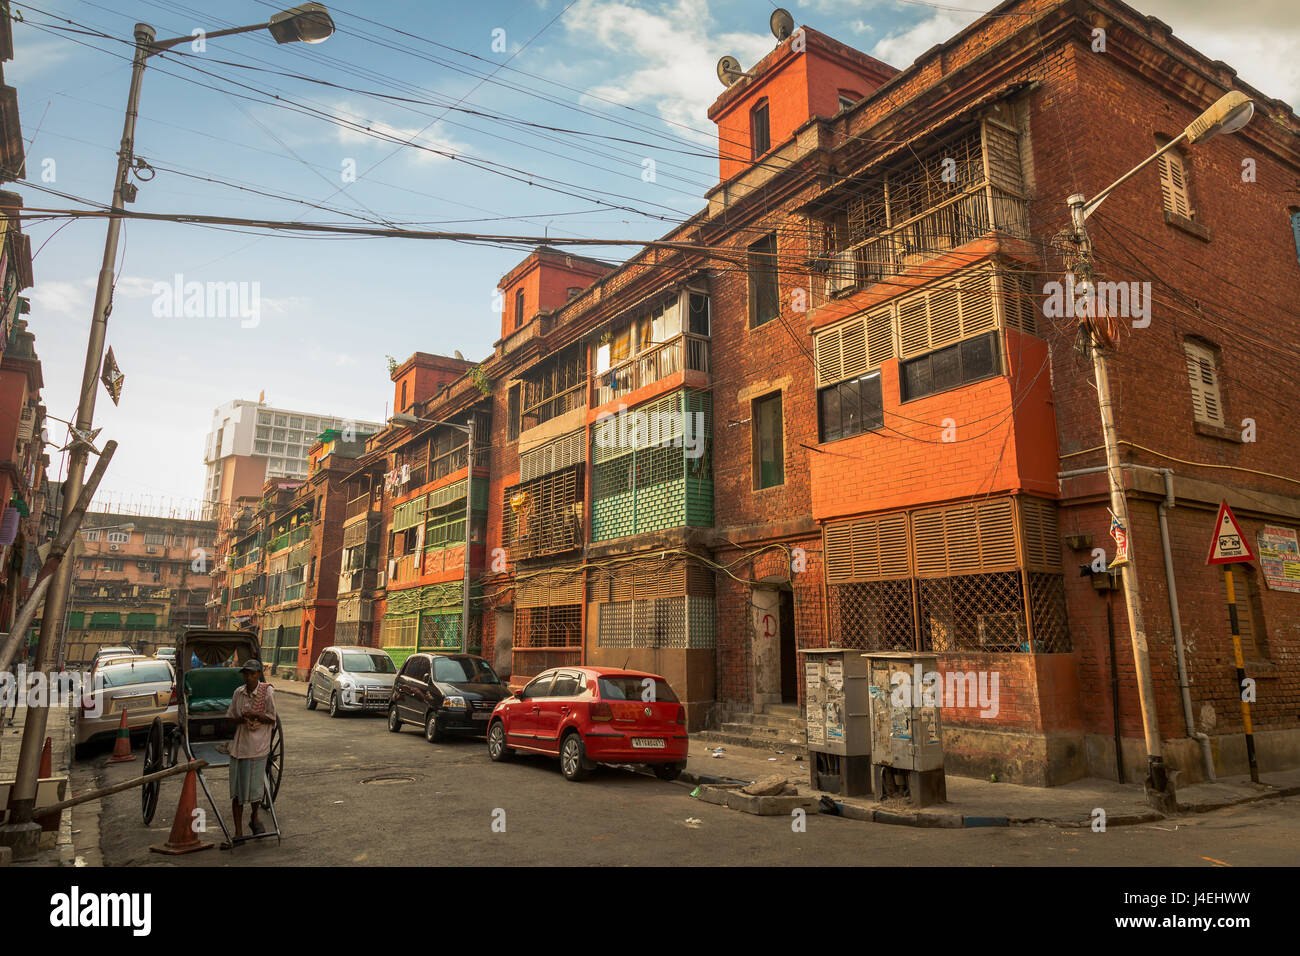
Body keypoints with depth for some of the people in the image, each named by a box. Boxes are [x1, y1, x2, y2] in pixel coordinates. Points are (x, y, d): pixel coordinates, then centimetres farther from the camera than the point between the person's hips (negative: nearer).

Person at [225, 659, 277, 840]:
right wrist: (242, 719, -10)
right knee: (237, 789, 3)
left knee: (256, 786, 2)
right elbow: (230, 718, 12)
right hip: (239, 746, 3)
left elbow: (271, 718, -5)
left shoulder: (267, 691, -6)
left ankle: (254, 818, 31)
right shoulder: (238, 693, 5)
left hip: (258, 746, -3)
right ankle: (238, 832, 12)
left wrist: (253, 714, -19)